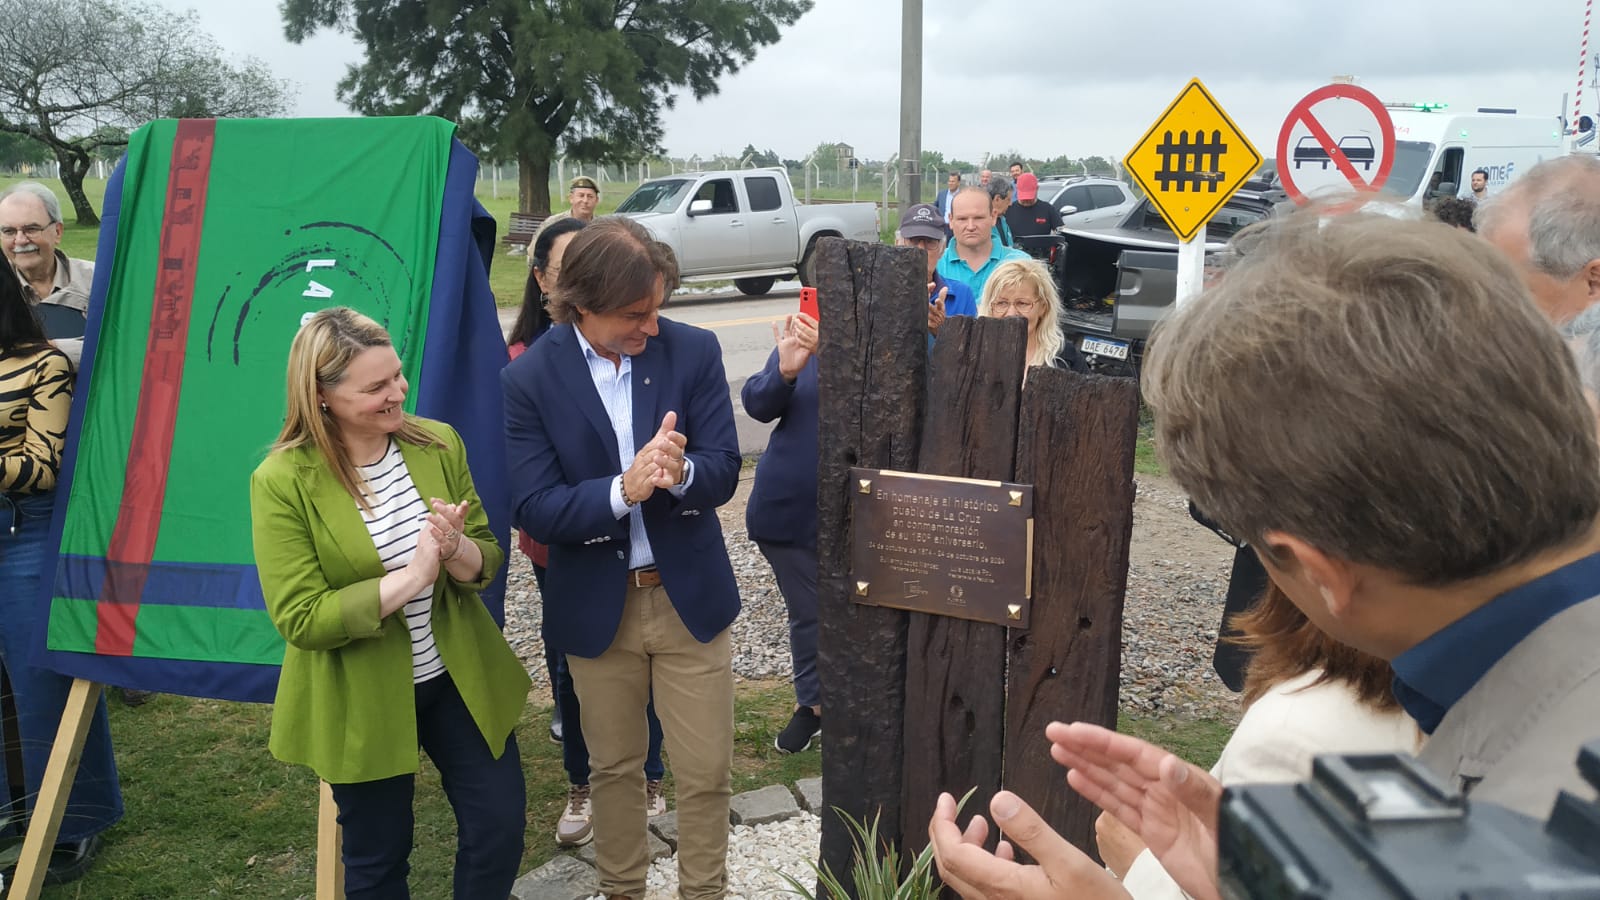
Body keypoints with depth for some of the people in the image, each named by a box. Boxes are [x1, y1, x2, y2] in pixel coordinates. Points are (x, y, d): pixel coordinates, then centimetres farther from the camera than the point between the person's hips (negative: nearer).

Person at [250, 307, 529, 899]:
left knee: (500, 828, 11)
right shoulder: (283, 480, -17)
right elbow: (300, 619, -19)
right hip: (362, 704, -3)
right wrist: (411, 576, -27)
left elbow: (488, 560, -1)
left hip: (460, 678, 4)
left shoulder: (438, 444, -5)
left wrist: (456, 550, -24)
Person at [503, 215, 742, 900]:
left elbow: (722, 472, -7)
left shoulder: (693, 350, -8)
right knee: (613, 766, 18)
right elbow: (532, 509, -14)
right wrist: (623, 490, -30)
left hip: (689, 595, 0)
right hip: (597, 606, 0)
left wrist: (678, 472, -30)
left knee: (706, 773, 8)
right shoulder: (530, 377, -10)